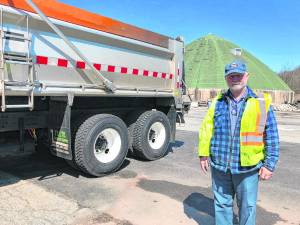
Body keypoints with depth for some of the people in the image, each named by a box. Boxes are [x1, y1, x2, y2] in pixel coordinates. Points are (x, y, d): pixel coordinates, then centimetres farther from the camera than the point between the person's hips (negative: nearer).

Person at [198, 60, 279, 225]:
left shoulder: (261, 102, -2)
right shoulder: (217, 102, 4)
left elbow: (271, 137, -1)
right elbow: (206, 129, 3)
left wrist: (269, 164, -4)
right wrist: (204, 154, 0)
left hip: (247, 168, -2)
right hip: (219, 166, 2)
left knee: (247, 206, 14)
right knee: (222, 204, 17)